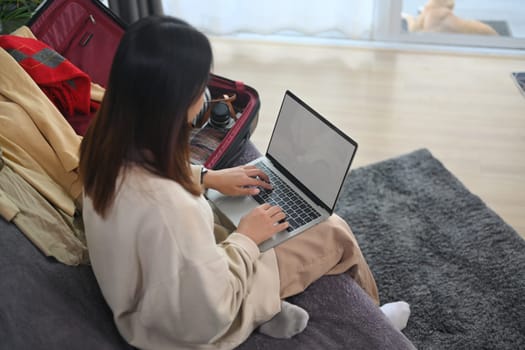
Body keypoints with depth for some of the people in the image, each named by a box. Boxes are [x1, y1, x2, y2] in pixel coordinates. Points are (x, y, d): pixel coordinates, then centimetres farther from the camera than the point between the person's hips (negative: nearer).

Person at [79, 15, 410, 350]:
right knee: (334, 232, 5)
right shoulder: (167, 209, -42)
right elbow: (210, 317, -29)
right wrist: (245, 238, -16)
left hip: (152, 289, 7)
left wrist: (207, 178, 3)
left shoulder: (109, 143, -17)